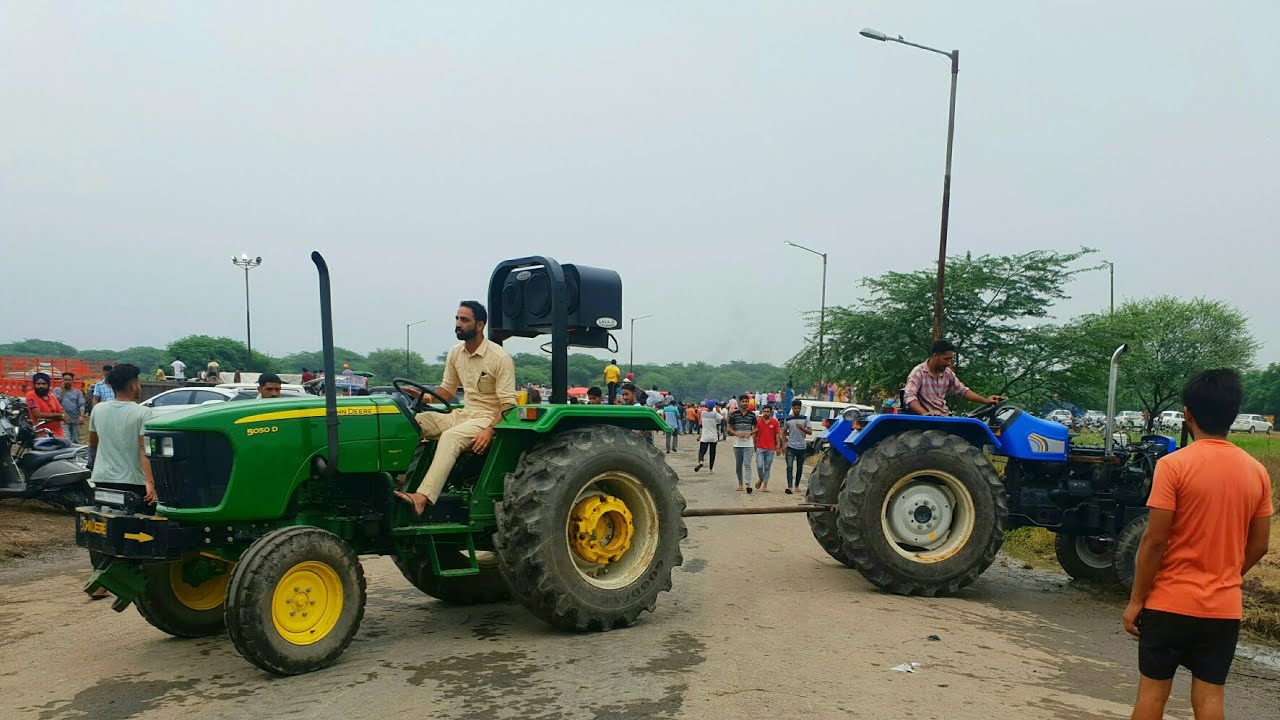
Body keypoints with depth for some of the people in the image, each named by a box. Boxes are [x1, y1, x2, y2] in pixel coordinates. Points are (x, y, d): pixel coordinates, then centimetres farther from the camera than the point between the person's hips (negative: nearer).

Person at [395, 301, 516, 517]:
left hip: (489, 418, -8)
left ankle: (422, 498, -48)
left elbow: (508, 403, -15)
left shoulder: (500, 358, -12)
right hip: (463, 415, 8)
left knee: (450, 437, -36)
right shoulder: (455, 354, 10)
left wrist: (490, 430, -29)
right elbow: (447, 389, 20)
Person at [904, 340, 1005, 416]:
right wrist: (925, 414, -37)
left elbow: (962, 390, 20)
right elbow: (909, 397, -21)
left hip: (946, 416, 7)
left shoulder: (948, 373, 12)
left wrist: (985, 400, 6)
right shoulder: (919, 372, -9)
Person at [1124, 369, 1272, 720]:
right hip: (1225, 608, 4)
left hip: (1170, 602, -4)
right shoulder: (1257, 472, 0)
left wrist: (1136, 600, -6)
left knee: (1152, 690, 8)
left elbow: (1154, 541, -15)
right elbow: (1258, 546, 7)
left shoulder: (1173, 465, -15)